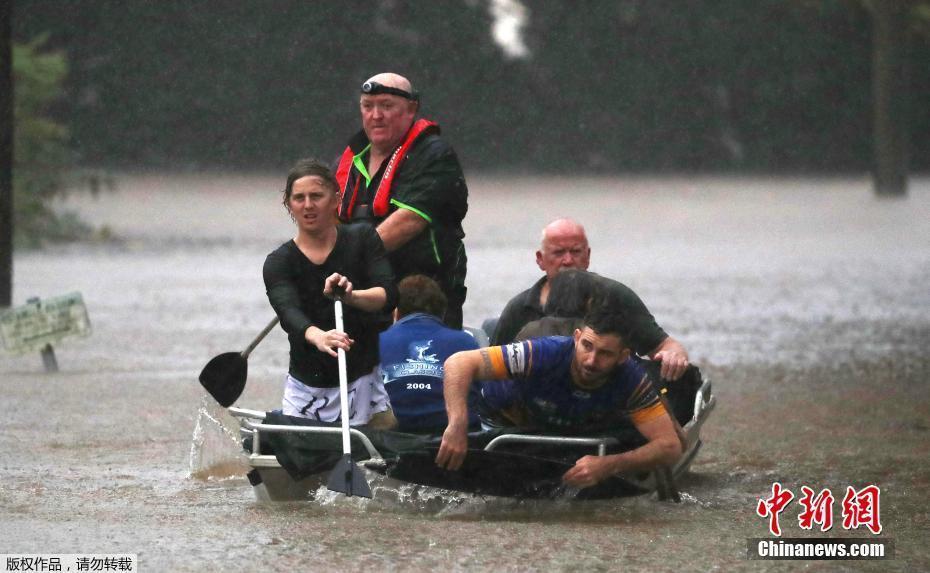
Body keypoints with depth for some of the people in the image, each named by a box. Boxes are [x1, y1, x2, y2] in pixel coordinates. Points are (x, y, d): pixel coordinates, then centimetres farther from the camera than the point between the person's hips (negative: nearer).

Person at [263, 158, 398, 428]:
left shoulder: (362, 239, 0)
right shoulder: (279, 262, -2)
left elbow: (388, 295, -13)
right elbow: (289, 312, -21)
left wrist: (351, 296, -36)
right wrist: (318, 337, -44)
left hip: (363, 382, -1)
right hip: (306, 385, 1)